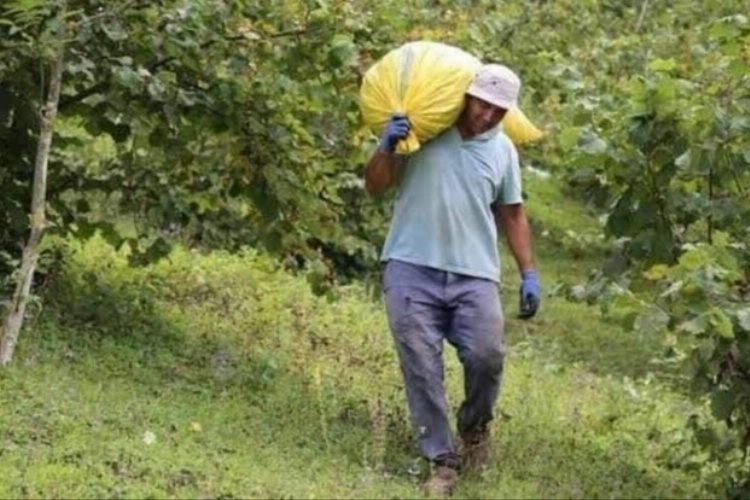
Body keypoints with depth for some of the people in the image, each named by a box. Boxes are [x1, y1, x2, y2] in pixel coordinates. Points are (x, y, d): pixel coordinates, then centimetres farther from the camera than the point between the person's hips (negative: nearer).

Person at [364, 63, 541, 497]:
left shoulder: (503, 150, 11)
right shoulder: (421, 131, 0)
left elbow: (513, 216, 21)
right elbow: (375, 187, 4)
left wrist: (530, 273, 15)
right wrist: (387, 148, -14)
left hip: (474, 276, 2)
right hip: (412, 270, -2)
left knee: (487, 356, -12)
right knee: (422, 369, -4)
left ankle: (475, 427, 18)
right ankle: (442, 461, 6)